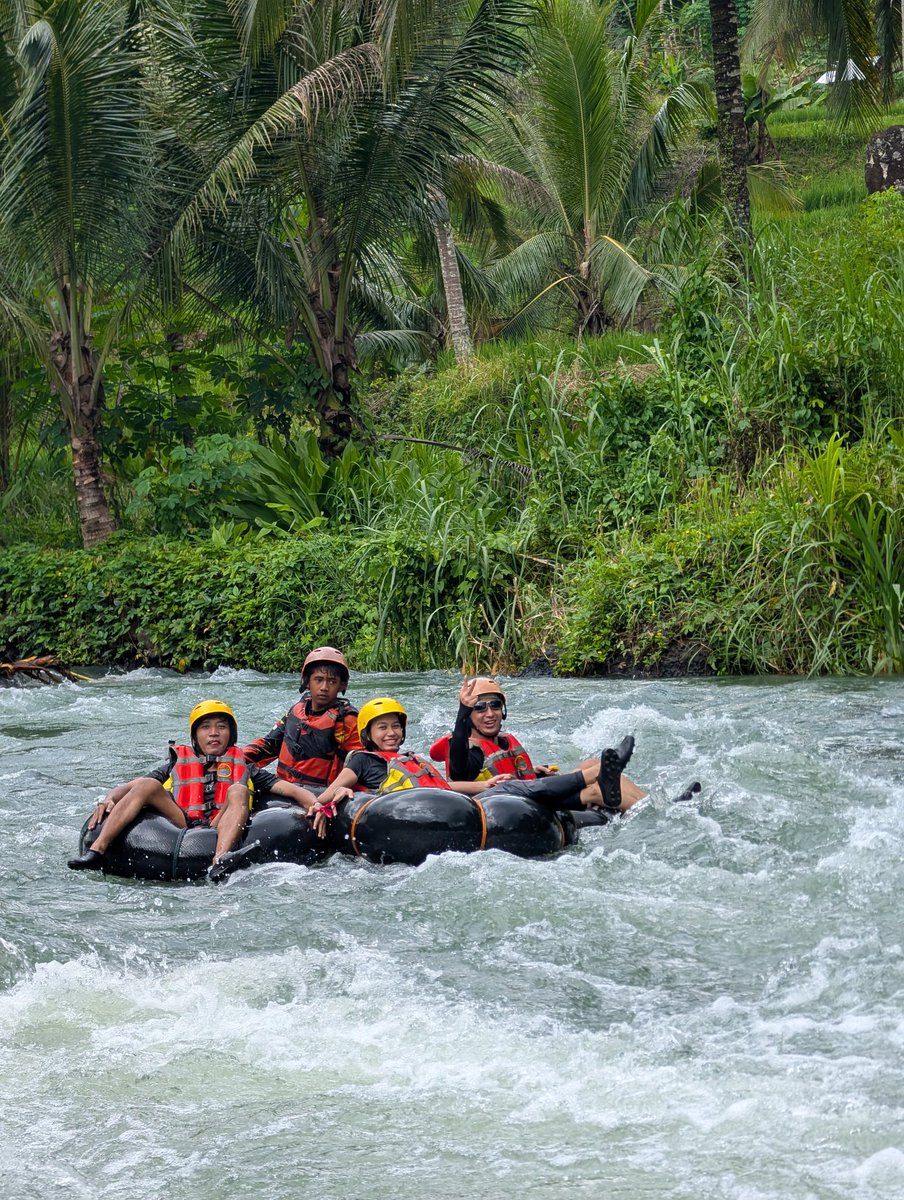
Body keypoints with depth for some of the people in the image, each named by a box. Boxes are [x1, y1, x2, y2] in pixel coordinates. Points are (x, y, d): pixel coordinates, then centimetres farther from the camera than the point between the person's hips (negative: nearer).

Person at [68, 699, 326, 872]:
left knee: (238, 791, -23)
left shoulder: (245, 769, 25)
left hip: (220, 836, -1)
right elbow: (127, 787, 19)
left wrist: (315, 804, -9)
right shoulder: (177, 765, 28)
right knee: (148, 785, -16)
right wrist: (109, 799, -4)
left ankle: (219, 861, -50)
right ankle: (96, 851, -34)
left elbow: (289, 788, 13)